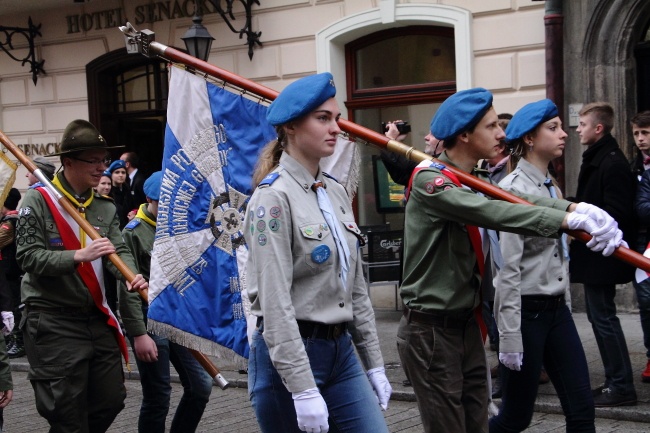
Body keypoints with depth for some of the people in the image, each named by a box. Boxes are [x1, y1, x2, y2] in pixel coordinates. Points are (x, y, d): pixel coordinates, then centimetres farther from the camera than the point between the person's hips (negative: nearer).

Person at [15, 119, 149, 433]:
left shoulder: (105, 207, 9)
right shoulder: (37, 201, -8)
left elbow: (119, 251, -1)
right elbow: (28, 256, -15)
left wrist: (132, 277, -22)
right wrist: (79, 256, -26)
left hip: (96, 318, 6)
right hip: (52, 322, -6)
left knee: (111, 400, 13)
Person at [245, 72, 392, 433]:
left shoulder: (336, 193, 10)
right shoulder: (273, 197, -13)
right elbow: (276, 304, -19)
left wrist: (374, 363, 14)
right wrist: (303, 389, -22)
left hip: (341, 351, 7)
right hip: (289, 355, -7)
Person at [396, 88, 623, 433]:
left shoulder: (476, 180, 12)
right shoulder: (430, 180, -16)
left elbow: (518, 199, -1)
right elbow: (492, 213, -29)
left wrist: (576, 207, -19)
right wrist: (570, 220, -32)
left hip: (468, 325, 8)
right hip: (430, 330, -8)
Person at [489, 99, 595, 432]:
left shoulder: (552, 188, 12)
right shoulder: (515, 188, -13)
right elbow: (509, 268, -18)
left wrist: (565, 305, 16)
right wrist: (510, 335, -20)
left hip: (556, 308, 8)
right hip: (526, 309, -8)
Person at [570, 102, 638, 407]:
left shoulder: (613, 164, -16)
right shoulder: (595, 159, 16)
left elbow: (616, 213, -23)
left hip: (602, 254, -10)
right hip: (594, 254, 10)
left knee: (603, 317, -6)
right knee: (599, 315, 14)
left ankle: (622, 386, 2)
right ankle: (614, 381, 22)